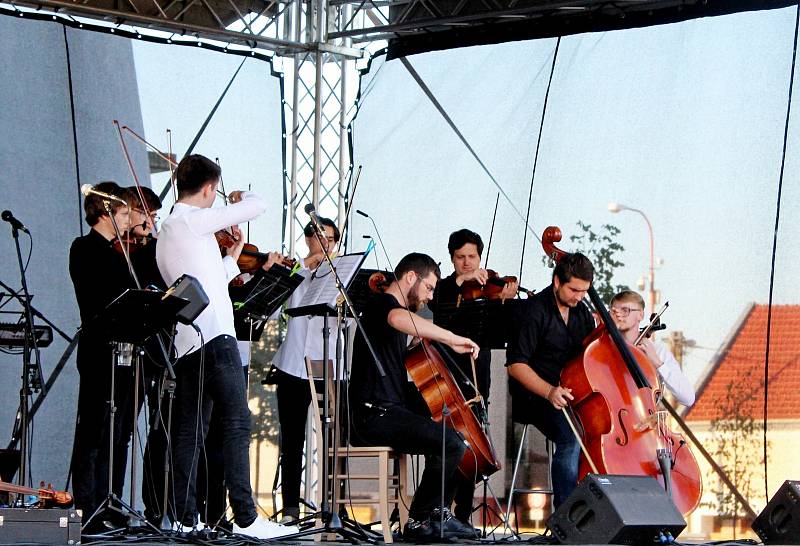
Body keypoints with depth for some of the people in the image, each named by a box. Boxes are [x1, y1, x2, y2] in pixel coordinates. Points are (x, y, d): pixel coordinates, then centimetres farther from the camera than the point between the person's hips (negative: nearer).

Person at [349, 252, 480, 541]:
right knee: (451, 443, -23)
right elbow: (398, 318, -36)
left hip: (390, 413, 11)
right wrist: (453, 339, -34)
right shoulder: (381, 304, -8)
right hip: (375, 416, -11)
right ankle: (419, 521, -15)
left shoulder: (389, 307, 24)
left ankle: (438, 516, 20)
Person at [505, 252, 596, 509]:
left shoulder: (581, 311, 12)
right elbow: (516, 365, -14)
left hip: (574, 394, 7)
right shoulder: (535, 310, -10)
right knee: (571, 437, -33)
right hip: (536, 397, -7)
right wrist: (549, 391, -27)